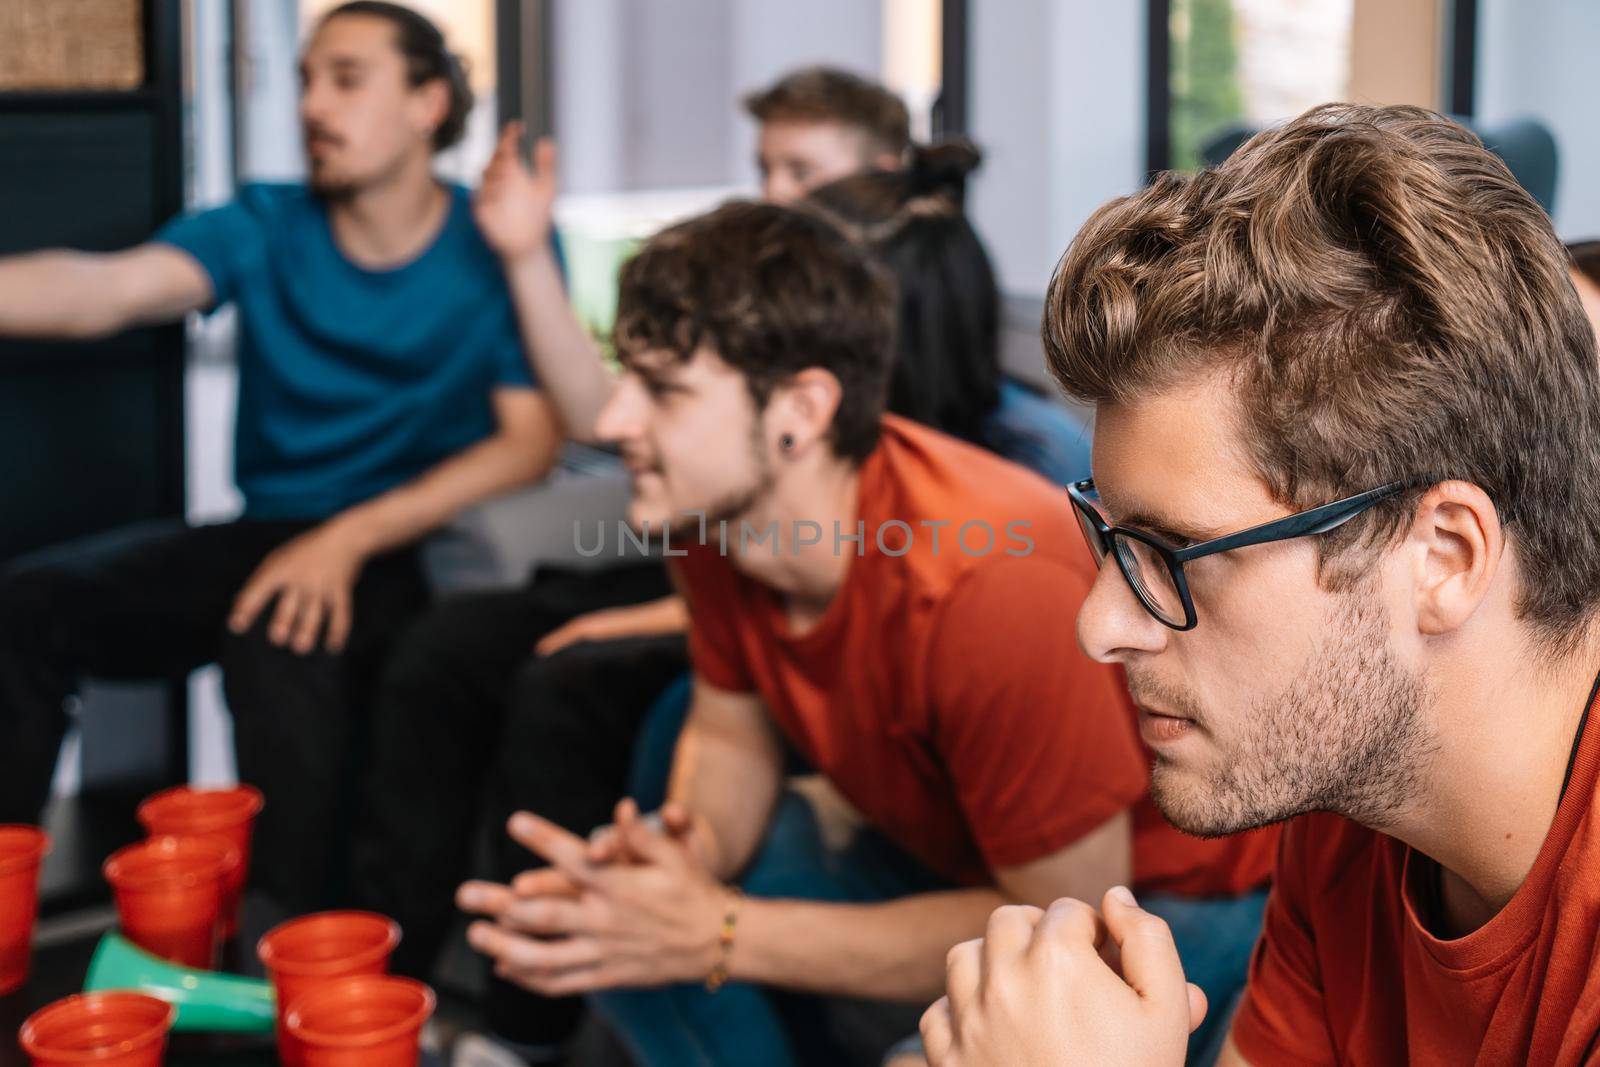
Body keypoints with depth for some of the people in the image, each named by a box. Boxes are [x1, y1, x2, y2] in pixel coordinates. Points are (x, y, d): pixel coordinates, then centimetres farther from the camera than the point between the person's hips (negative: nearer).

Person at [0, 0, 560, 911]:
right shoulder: (265, 230, 3)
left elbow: (533, 441, -10)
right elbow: (106, 289, -15)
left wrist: (349, 538, -20)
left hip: (414, 553, -4)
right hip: (268, 532, 5)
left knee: (279, 636, -36)